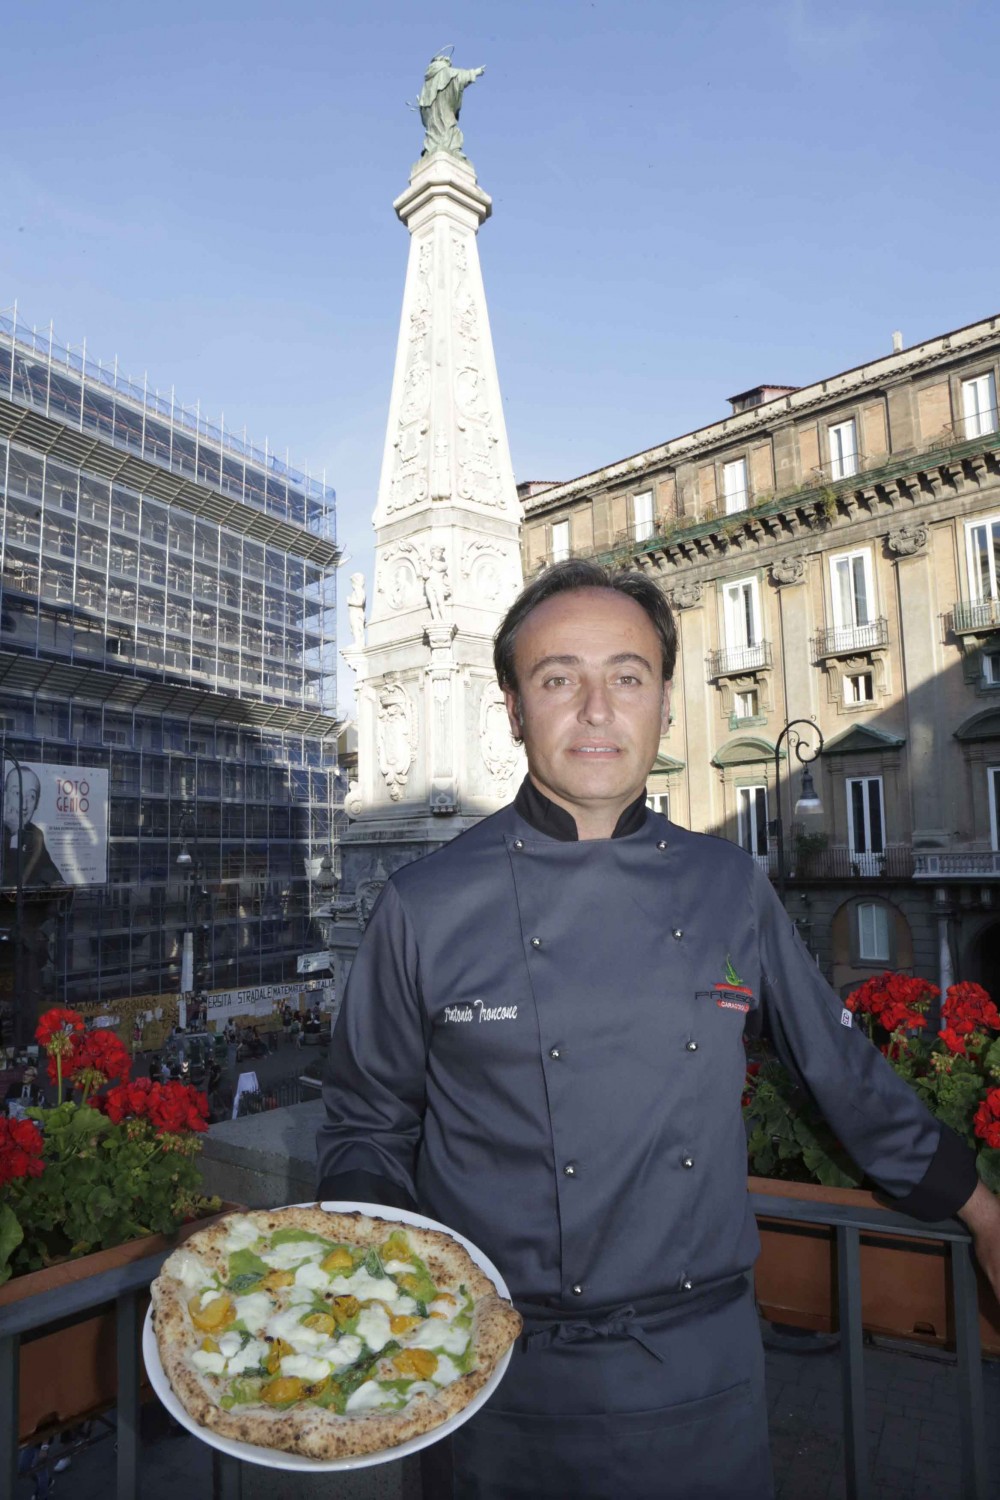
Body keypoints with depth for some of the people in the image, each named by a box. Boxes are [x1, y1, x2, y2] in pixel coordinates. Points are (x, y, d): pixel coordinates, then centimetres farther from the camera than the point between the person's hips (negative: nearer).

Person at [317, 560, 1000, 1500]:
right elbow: (368, 1126, -1)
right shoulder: (425, 907, -12)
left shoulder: (732, 890, -4)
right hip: (507, 1383, -1)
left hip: (706, 1375, 2)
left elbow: (843, 1073, 9)